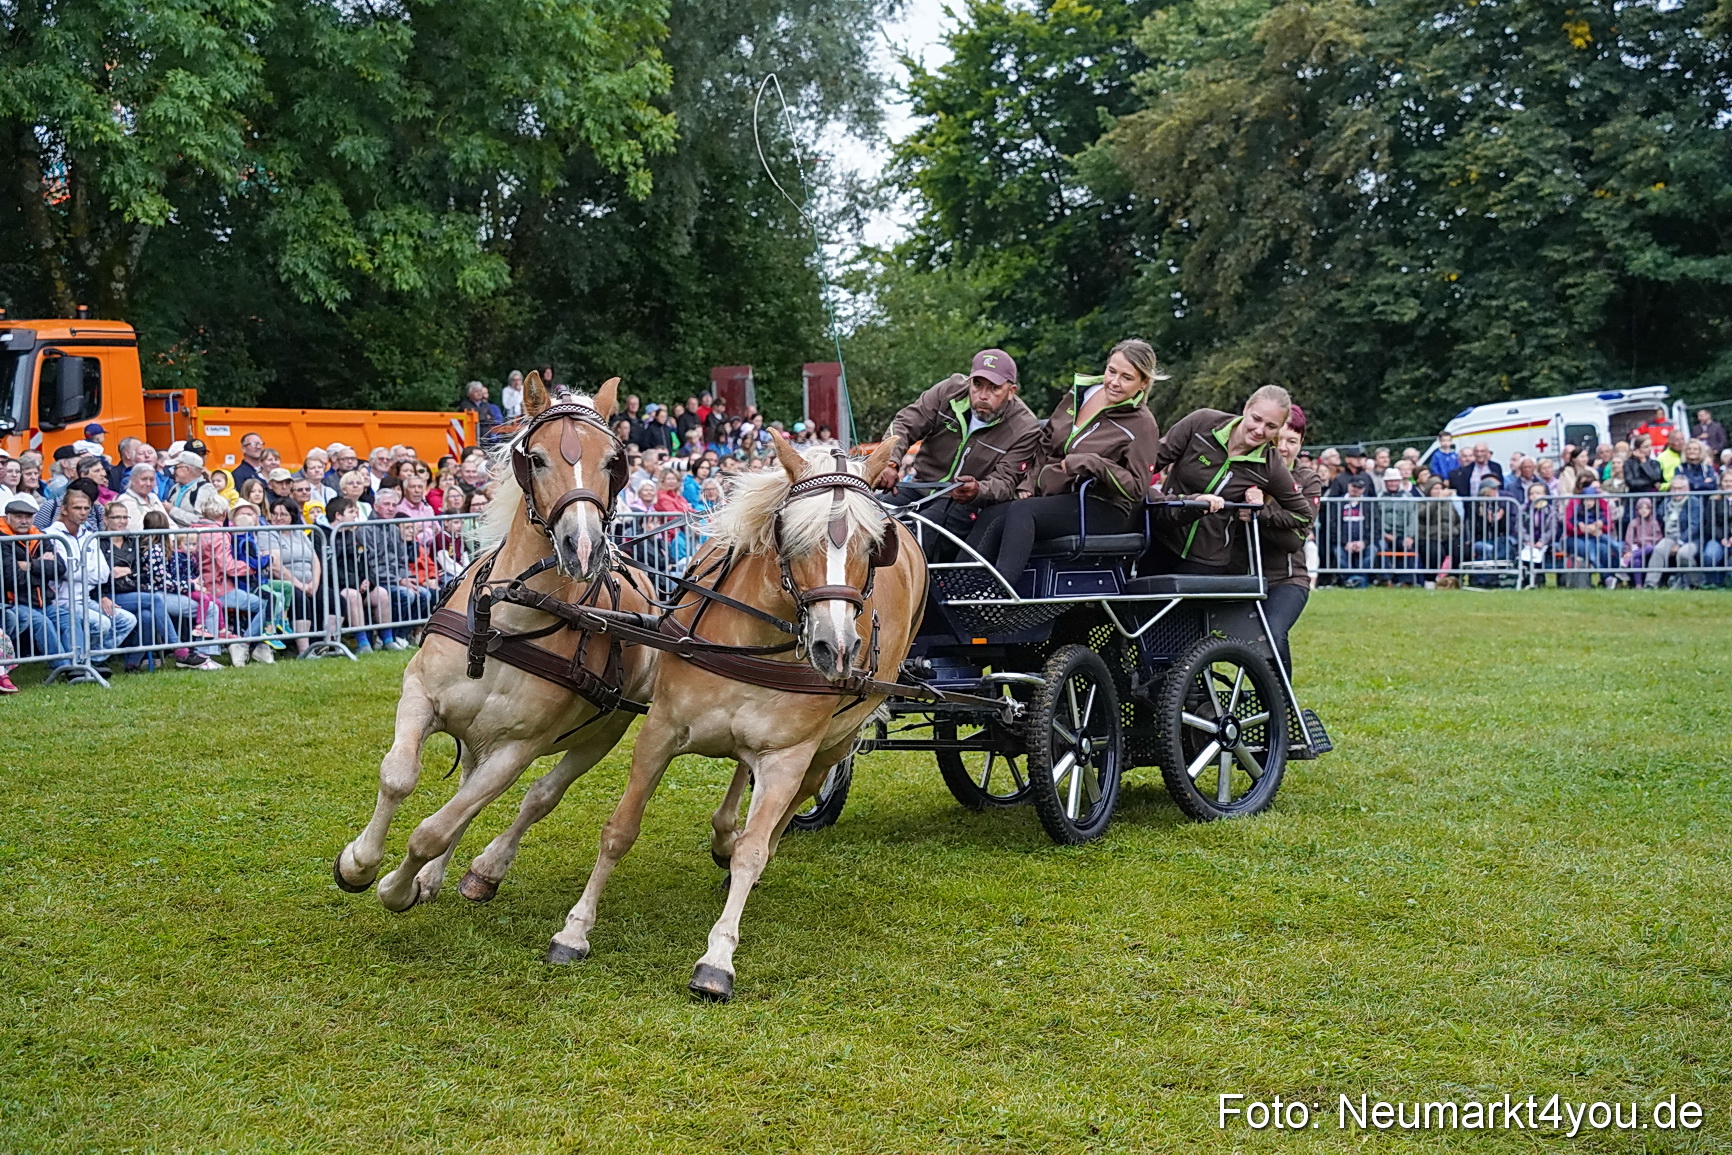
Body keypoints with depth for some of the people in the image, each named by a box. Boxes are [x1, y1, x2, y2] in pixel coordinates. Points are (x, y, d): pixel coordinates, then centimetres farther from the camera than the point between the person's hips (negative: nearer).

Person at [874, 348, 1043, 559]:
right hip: (919, 485, 4)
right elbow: (904, 425, -5)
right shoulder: (950, 391, -4)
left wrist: (977, 492, -41)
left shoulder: (1025, 429, -12)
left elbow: (1004, 483, -15)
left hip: (964, 503, -4)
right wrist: (889, 462, -26)